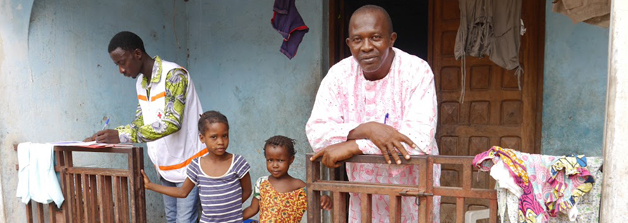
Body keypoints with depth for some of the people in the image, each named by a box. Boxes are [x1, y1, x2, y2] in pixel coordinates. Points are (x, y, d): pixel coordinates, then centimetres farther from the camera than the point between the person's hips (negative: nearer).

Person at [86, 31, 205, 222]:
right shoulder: (141, 82, 8)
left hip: (187, 163, -8)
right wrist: (111, 135, -2)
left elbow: (172, 123, -28)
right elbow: (140, 123, 13)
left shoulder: (174, 75, -19)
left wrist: (122, 135, -31)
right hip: (165, 165, 8)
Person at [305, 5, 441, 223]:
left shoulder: (417, 72, -18)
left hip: (412, 196, -2)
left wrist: (352, 146, -26)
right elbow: (316, 133, -16)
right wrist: (366, 129, -31)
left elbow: (420, 142, -28)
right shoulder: (339, 74, -8)